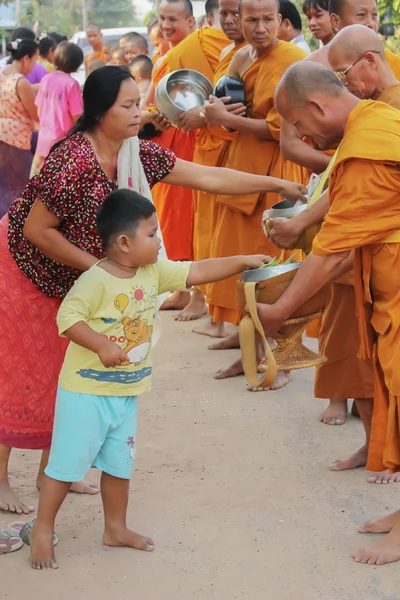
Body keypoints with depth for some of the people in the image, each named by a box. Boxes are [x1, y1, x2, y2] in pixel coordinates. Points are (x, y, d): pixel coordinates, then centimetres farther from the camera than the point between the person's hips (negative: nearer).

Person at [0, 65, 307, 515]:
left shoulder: (138, 156, -8)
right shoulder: (75, 161, -31)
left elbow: (207, 178, -5)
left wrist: (277, 184, -8)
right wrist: (96, 265, -22)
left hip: (67, 278, 7)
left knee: (63, 371, 10)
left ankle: (50, 469, 23)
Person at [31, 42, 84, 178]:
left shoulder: (46, 79, 2)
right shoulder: (71, 84, -14)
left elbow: (39, 110, 10)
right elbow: (76, 117, -12)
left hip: (44, 136, 6)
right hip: (62, 138, -6)